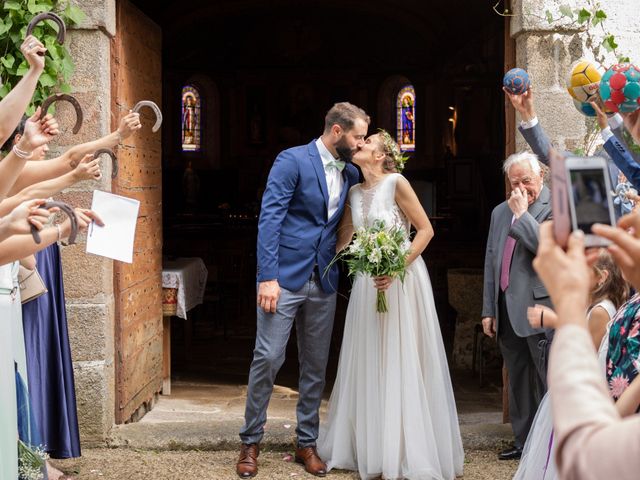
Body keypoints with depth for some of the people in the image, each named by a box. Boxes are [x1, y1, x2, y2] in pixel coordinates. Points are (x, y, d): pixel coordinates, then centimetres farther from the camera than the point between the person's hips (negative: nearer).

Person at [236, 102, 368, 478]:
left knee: (316, 365, 10)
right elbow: (269, 218, -13)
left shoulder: (351, 174, 11)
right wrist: (268, 276, -20)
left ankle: (307, 443, 22)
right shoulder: (292, 161, -7)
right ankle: (251, 441, 12)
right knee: (268, 359, -4)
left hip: (324, 282, 6)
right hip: (285, 277, -6)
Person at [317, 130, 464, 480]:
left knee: (402, 364, -2)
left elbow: (425, 230, -11)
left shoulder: (396, 183, -10)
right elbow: (343, 238, 19)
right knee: (368, 364, 9)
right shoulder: (355, 193, 10)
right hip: (367, 282, 6)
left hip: (401, 279, -6)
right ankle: (370, 447, 22)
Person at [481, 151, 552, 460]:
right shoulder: (500, 211, 16)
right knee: (518, 381, 13)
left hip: (541, 307, -7)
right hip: (507, 310, 7)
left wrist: (521, 213, -13)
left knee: (550, 382, -3)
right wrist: (488, 310, 15)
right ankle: (524, 442, 22)